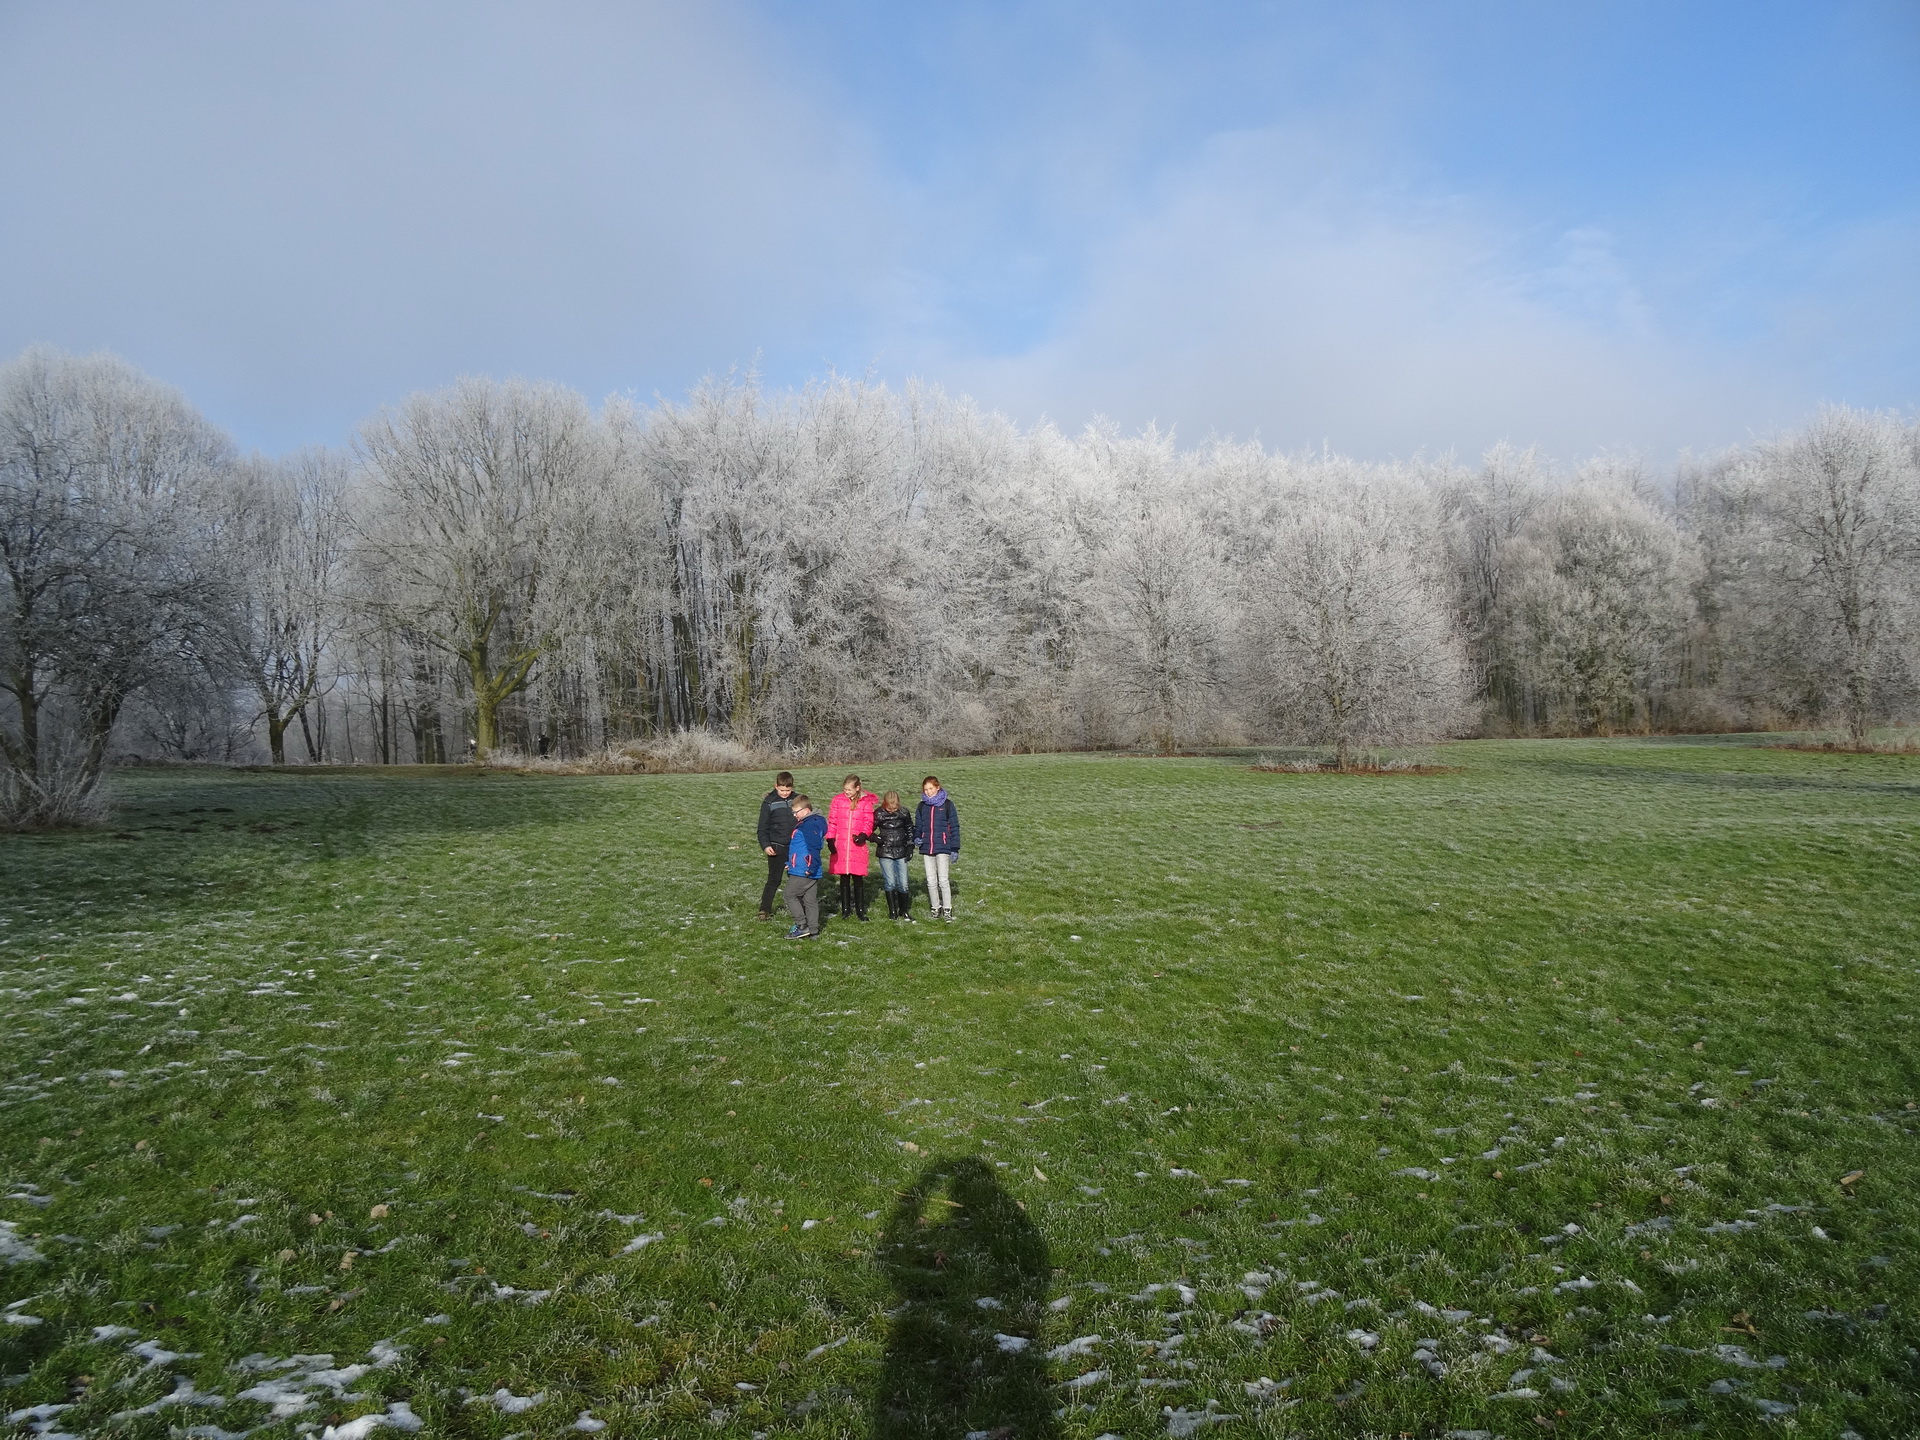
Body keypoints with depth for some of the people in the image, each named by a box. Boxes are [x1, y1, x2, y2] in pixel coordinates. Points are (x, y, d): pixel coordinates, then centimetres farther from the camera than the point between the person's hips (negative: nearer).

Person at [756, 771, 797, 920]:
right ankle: (765, 909, 10)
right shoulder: (769, 803, -6)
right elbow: (763, 828, -4)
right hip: (777, 848, -3)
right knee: (774, 879, 0)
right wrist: (765, 845, -14)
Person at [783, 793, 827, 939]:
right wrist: (790, 863, 23)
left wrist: (811, 867, -24)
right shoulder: (805, 824, 16)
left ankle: (802, 926, 1)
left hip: (802, 872, -10)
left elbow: (813, 848, -25)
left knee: (791, 895, 2)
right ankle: (812, 931, 15)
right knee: (811, 900, 11)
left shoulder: (810, 826, -17)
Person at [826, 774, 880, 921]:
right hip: (840, 845, 1)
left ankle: (860, 910, 11)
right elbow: (832, 821, 5)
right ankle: (845, 909, 19)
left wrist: (864, 834, -19)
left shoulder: (866, 802, 0)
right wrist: (830, 839, -3)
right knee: (844, 878, 9)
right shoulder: (838, 800, 4)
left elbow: (868, 822, -1)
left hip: (858, 845, -1)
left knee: (858, 878, 2)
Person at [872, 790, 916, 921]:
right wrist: (875, 838, -13)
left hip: (901, 853, 1)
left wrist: (910, 847, 7)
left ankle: (904, 911, 15)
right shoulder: (878, 814, -6)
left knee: (903, 884, 0)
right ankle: (892, 912, 13)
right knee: (890, 883, -1)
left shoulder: (904, 813, -1)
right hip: (885, 853, -1)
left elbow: (910, 830, 13)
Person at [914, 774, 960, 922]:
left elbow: (954, 827, -1)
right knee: (931, 881, 8)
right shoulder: (921, 806, 9)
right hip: (926, 849, 4)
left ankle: (947, 909, 4)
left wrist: (955, 848, -5)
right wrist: (916, 838, -5)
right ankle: (935, 908, 19)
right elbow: (918, 826, 17)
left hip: (943, 848, -4)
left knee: (943, 880, -4)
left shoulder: (947, 805, -3)